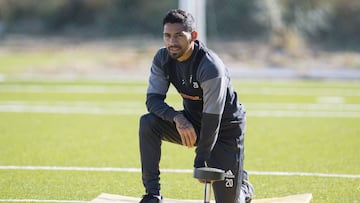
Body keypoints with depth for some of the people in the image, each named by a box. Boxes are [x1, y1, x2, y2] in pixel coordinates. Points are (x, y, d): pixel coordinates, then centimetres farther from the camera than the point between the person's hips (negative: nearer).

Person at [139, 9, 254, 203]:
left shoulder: (211, 68, -31)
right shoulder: (163, 58, -12)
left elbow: (212, 120, -27)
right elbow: (153, 99, -15)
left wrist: (200, 161, -25)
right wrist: (177, 118, -35)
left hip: (225, 128, -5)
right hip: (191, 122, 5)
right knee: (147, 123, -23)